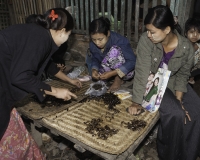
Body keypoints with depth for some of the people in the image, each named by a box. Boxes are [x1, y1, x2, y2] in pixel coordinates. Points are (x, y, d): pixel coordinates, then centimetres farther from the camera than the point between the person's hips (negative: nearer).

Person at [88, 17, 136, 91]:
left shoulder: (120, 41, -27)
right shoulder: (93, 45, -12)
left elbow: (133, 61, -27)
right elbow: (95, 59, 6)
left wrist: (112, 73, -34)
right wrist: (94, 69, -18)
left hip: (126, 71, -5)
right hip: (107, 71, 6)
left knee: (114, 50, -32)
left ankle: (118, 79, -11)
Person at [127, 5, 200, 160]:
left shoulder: (186, 47, -16)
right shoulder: (146, 40, -24)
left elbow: (183, 75, -4)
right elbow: (142, 72, -25)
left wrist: (179, 100, -13)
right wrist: (137, 102, -27)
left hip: (173, 82, 4)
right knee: (175, 114, -24)